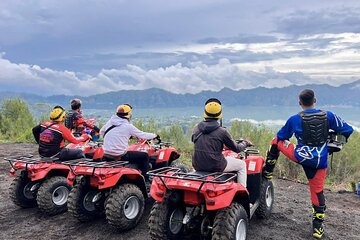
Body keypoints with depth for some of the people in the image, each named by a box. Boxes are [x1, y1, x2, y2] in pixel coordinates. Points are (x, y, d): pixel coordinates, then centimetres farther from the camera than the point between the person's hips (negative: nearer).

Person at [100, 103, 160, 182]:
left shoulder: (109, 122, 4)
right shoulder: (128, 126, -10)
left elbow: (101, 133, 19)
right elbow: (142, 135, -2)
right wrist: (155, 136, 14)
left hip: (106, 155, 6)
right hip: (120, 156, -6)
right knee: (144, 156, 6)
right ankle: (145, 179, 10)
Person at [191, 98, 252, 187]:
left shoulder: (196, 128, -3)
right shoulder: (222, 131, -15)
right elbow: (236, 149, -4)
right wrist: (245, 143, 19)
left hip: (198, 166, 5)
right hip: (216, 166, -5)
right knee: (242, 164, 17)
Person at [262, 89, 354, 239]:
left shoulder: (295, 119, -6)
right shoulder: (328, 116, -2)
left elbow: (281, 136, 6)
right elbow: (347, 130, 4)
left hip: (301, 157, -2)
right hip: (320, 162, 2)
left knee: (276, 141, 19)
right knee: (317, 191, 16)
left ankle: (267, 172, 25)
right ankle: (318, 226, 19)